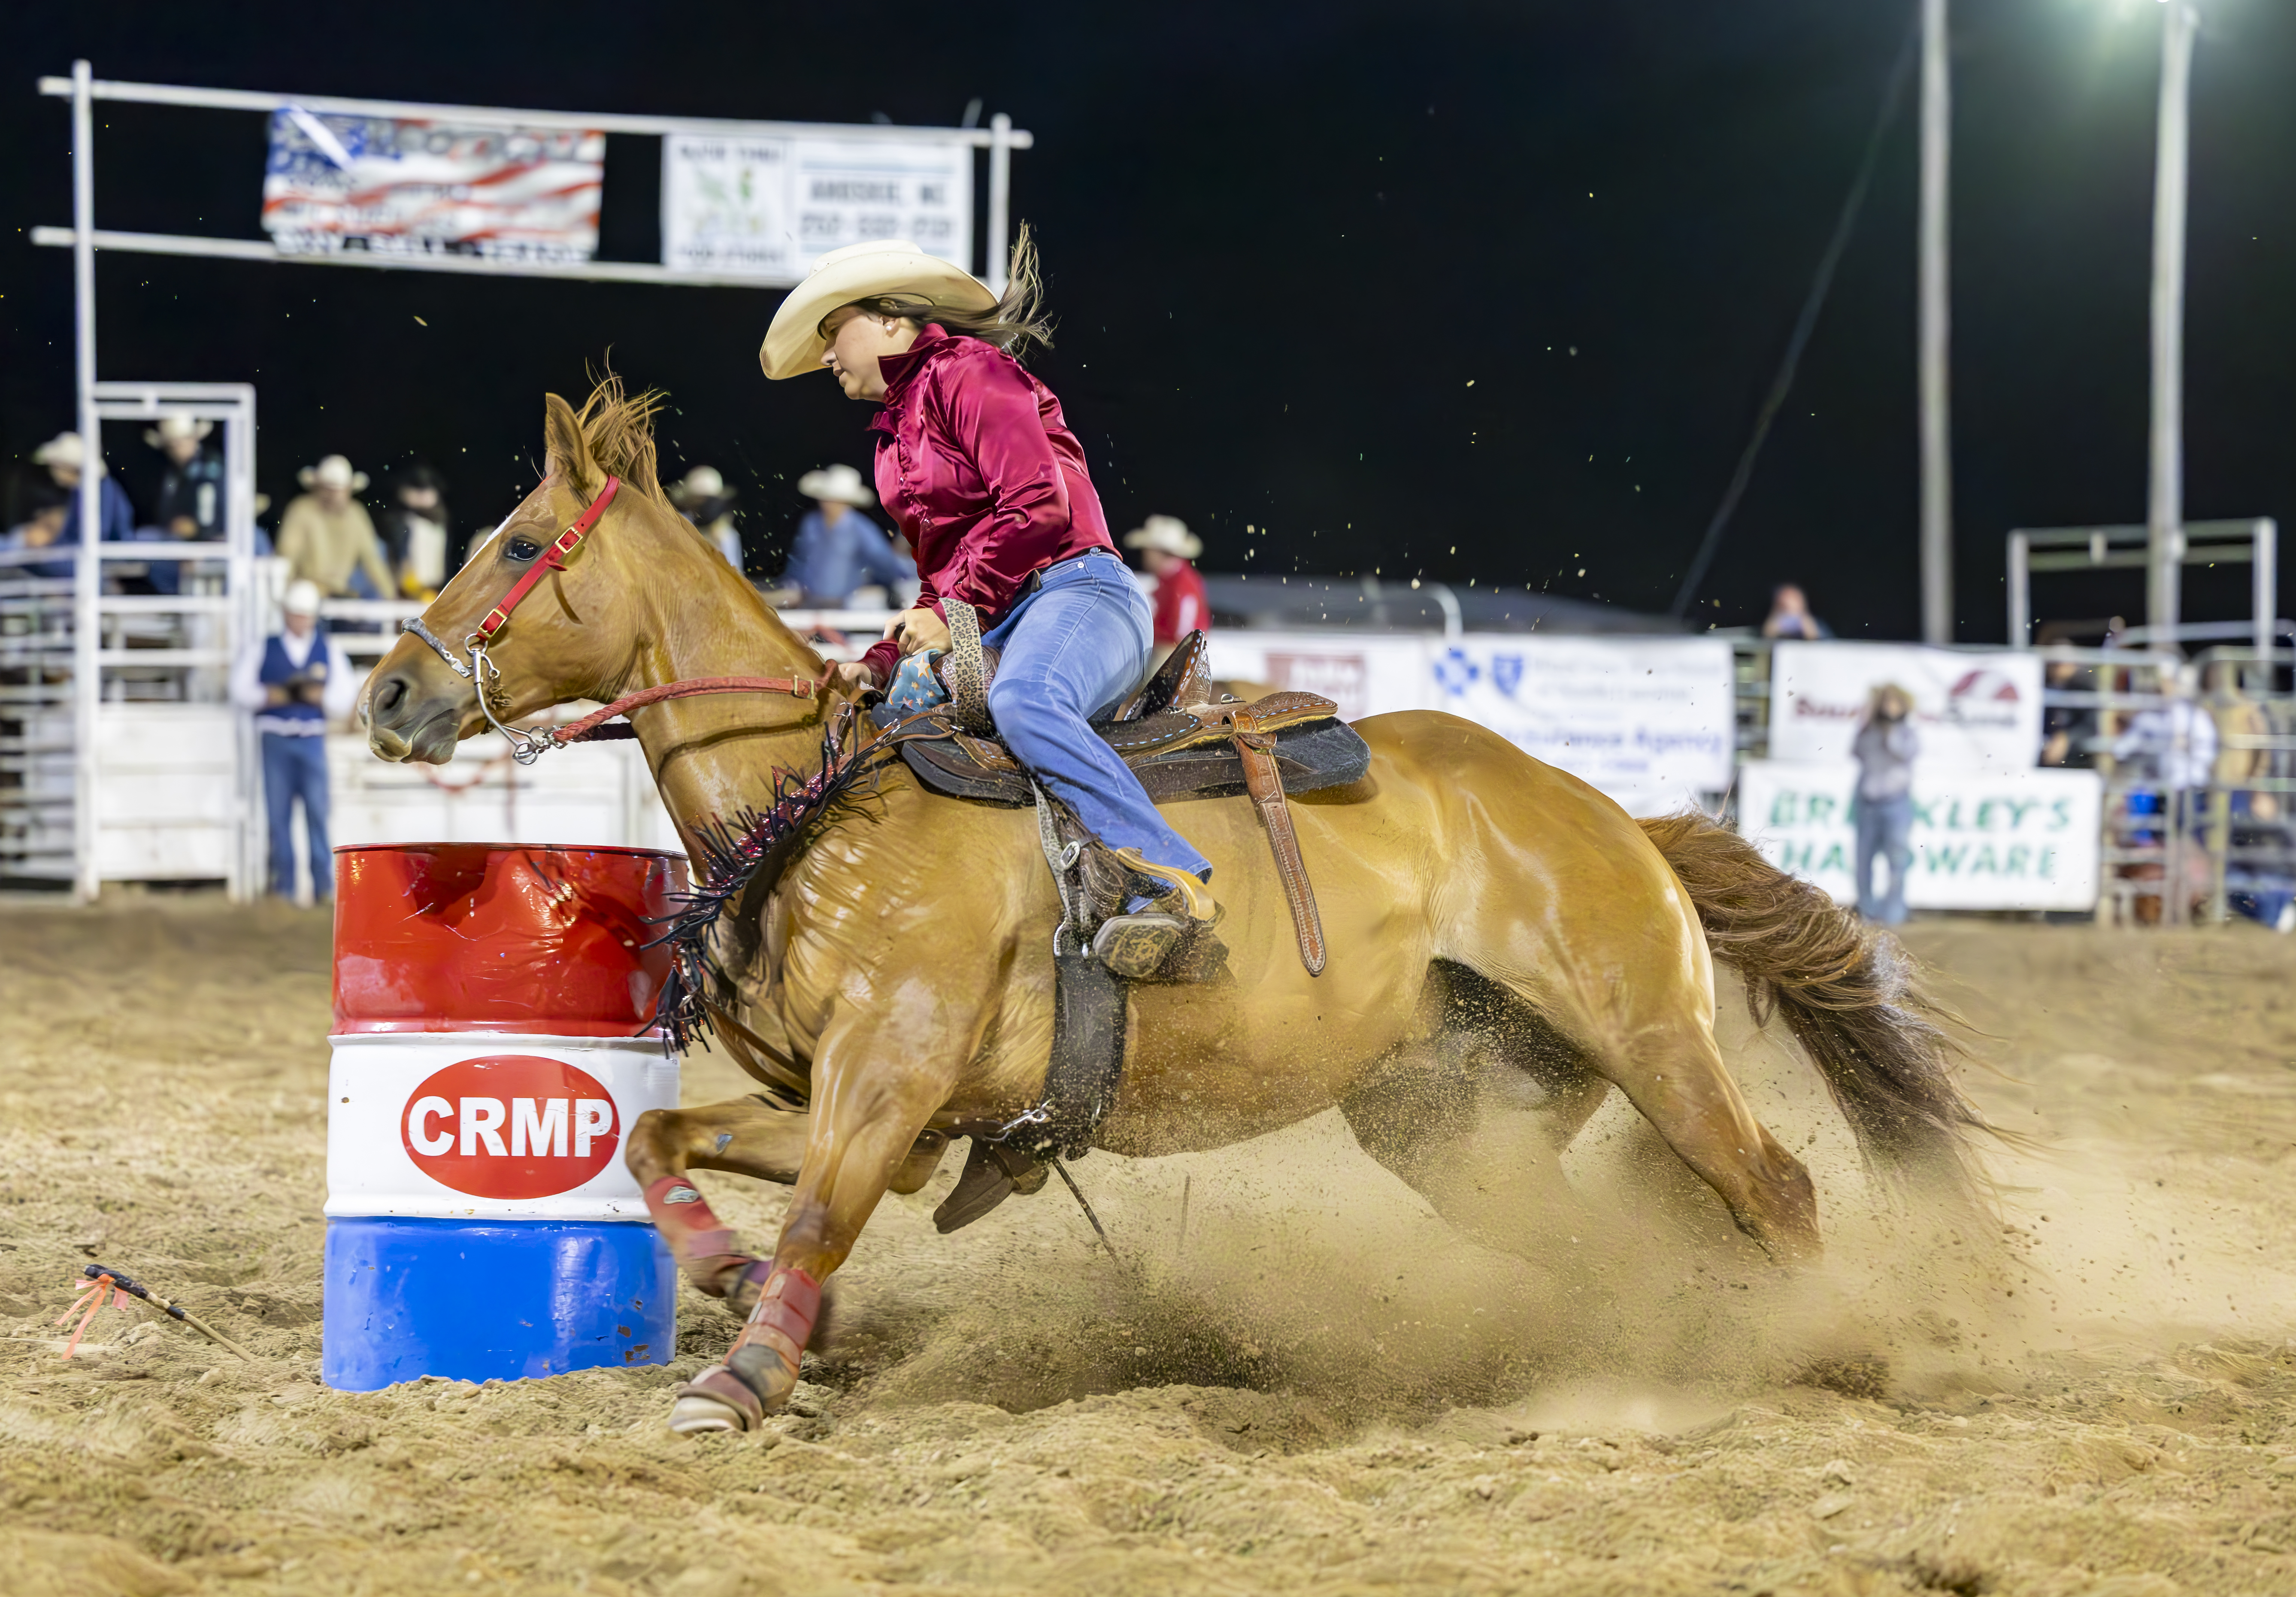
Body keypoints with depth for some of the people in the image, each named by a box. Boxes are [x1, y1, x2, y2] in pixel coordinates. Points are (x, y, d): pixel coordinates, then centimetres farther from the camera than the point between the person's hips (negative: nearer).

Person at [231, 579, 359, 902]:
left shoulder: (329, 650, 13)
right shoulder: (263, 650, 10)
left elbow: (345, 697, 10)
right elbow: (241, 690, 5)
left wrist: (320, 696, -9)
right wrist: (272, 695, -10)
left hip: (312, 741, 0)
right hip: (275, 740, 0)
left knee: (317, 811, -9)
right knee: (279, 815, -1)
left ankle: (324, 885, -8)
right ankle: (284, 885, 3)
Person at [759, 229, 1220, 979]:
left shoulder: (966, 372, 0)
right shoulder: (897, 431, 29)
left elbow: (1038, 505, -13)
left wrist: (950, 612, -12)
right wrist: (883, 664, 15)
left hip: (1075, 592, -10)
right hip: (983, 626, 10)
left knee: (1023, 704, -40)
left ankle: (1171, 885, -50)